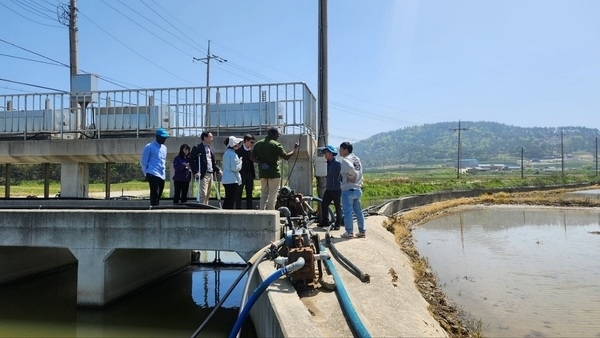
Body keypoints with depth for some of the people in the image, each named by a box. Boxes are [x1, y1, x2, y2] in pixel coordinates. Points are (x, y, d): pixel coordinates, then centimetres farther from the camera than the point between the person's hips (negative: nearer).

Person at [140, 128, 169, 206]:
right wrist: (146, 174, -3)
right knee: (154, 195, -13)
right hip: (153, 175, -6)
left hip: (162, 176, 7)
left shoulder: (164, 148, 18)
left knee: (158, 196, 7)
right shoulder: (149, 147, -2)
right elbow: (144, 162, 0)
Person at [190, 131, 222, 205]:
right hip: (203, 174, -8)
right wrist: (195, 172, -18)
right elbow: (192, 161, -9)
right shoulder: (197, 148, -4)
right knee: (203, 194, -13)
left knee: (208, 195, 11)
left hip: (210, 174, 8)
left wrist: (218, 170, 7)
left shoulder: (210, 149, 19)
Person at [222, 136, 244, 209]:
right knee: (231, 199, -5)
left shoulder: (226, 153, 14)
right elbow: (235, 168, -18)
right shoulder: (233, 154, -14)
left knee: (227, 199, 14)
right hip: (232, 180, -9)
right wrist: (240, 161, -3)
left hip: (225, 179, 9)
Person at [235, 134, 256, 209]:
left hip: (249, 175, 6)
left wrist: (253, 176, 10)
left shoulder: (251, 151, 10)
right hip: (241, 175, -6)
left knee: (249, 194, 9)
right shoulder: (238, 151, -7)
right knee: (239, 194, 0)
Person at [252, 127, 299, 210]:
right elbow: (286, 156, -10)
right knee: (272, 196, 0)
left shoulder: (258, 144, 8)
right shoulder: (276, 145, -10)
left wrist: (260, 162, -1)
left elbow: (252, 156, 5)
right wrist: (295, 148, 1)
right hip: (274, 173, -5)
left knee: (263, 195, 13)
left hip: (262, 173, 5)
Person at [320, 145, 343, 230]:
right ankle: (325, 221, 21)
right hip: (328, 189, 8)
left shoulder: (337, 163, -13)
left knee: (338, 207, 2)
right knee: (324, 204, 9)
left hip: (336, 189, -8)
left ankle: (337, 224, 7)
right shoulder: (328, 163, 12)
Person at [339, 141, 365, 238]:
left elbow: (351, 168, -32)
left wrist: (351, 177, -17)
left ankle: (349, 232, 1)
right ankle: (362, 231, 18)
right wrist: (360, 184, 14)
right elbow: (360, 173, 16)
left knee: (347, 211, -2)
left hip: (348, 190, -8)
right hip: (358, 189, 8)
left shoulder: (345, 160, -12)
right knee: (358, 211, 14)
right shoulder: (357, 159, 14)